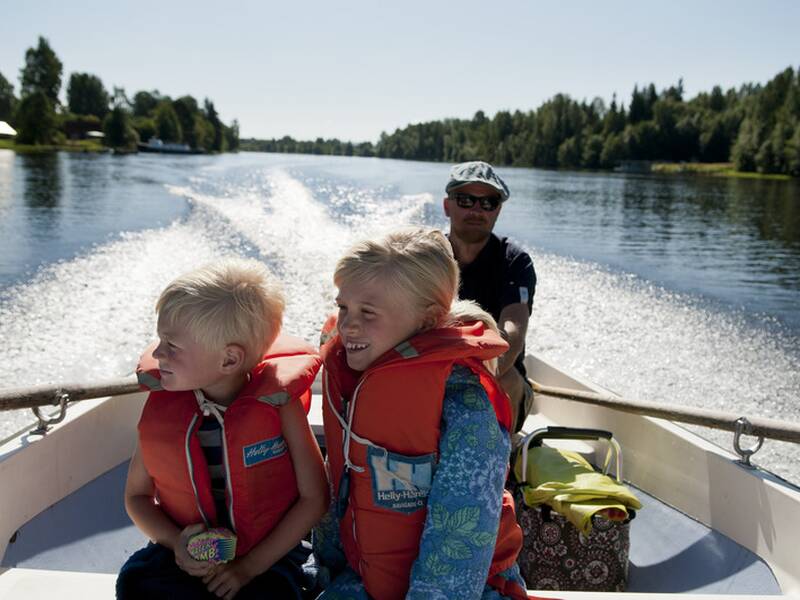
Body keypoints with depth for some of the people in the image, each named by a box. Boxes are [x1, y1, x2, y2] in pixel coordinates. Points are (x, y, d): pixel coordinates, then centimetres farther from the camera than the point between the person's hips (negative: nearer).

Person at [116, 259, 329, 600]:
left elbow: (313, 498, -9)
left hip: (267, 556, -3)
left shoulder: (277, 404, -14)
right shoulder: (161, 406, -6)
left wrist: (249, 567, -12)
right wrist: (176, 543, -12)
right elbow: (137, 496, 6)